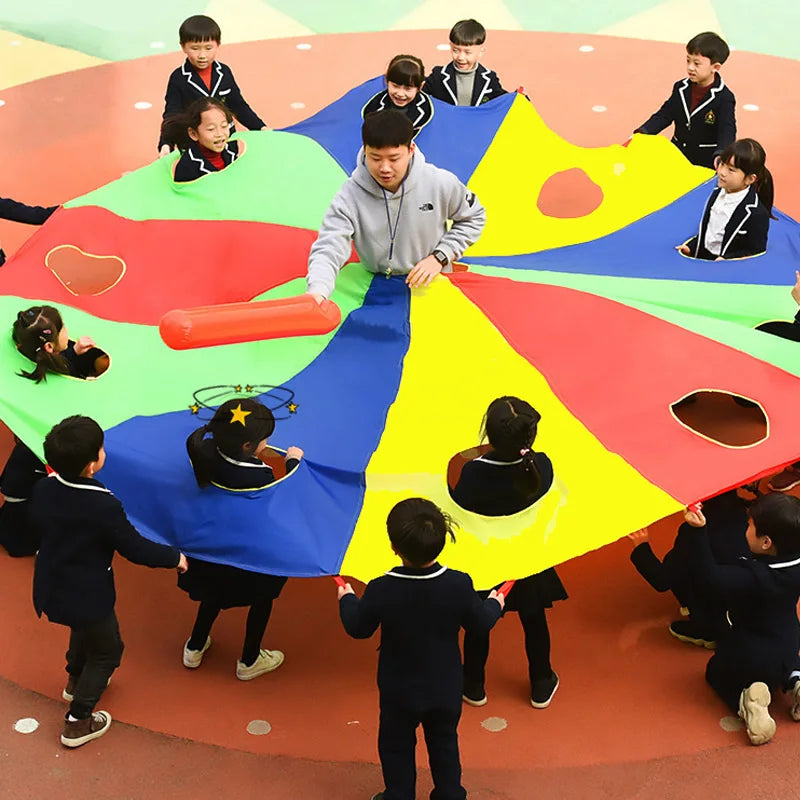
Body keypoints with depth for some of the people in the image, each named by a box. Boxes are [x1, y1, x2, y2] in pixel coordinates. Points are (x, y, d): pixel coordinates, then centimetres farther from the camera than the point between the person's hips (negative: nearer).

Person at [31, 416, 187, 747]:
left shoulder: (43, 489, -13)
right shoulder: (104, 507, -32)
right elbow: (135, 548, -22)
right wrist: (175, 558, -5)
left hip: (49, 591, 7)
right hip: (87, 597, -7)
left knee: (83, 630, 35)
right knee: (107, 650, 18)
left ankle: (76, 681, 58)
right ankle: (77, 723, 23)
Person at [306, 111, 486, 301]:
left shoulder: (441, 184, -11)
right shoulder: (349, 197, -15)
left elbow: (473, 218, 8)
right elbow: (327, 250, -25)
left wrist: (440, 256, -6)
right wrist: (316, 292, -46)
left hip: (432, 284, -1)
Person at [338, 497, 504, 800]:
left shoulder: (380, 591, -28)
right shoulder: (459, 585, -24)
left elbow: (358, 628, -10)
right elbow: (480, 622, -7)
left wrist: (347, 599, 10)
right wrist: (494, 604, 16)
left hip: (399, 691, -2)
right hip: (446, 690, 2)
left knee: (396, 746, 21)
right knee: (444, 743, 25)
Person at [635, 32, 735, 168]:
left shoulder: (724, 98, -15)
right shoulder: (681, 88, 4)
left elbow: (727, 131, -24)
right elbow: (664, 115, 4)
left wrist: (720, 156, -44)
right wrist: (641, 133, -12)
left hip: (706, 163, -5)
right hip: (677, 157, 5)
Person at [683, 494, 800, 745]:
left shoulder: (750, 578, -35)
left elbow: (712, 573, -20)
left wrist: (698, 530, -22)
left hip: (745, 656, -5)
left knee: (716, 673, 27)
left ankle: (744, 699, -5)